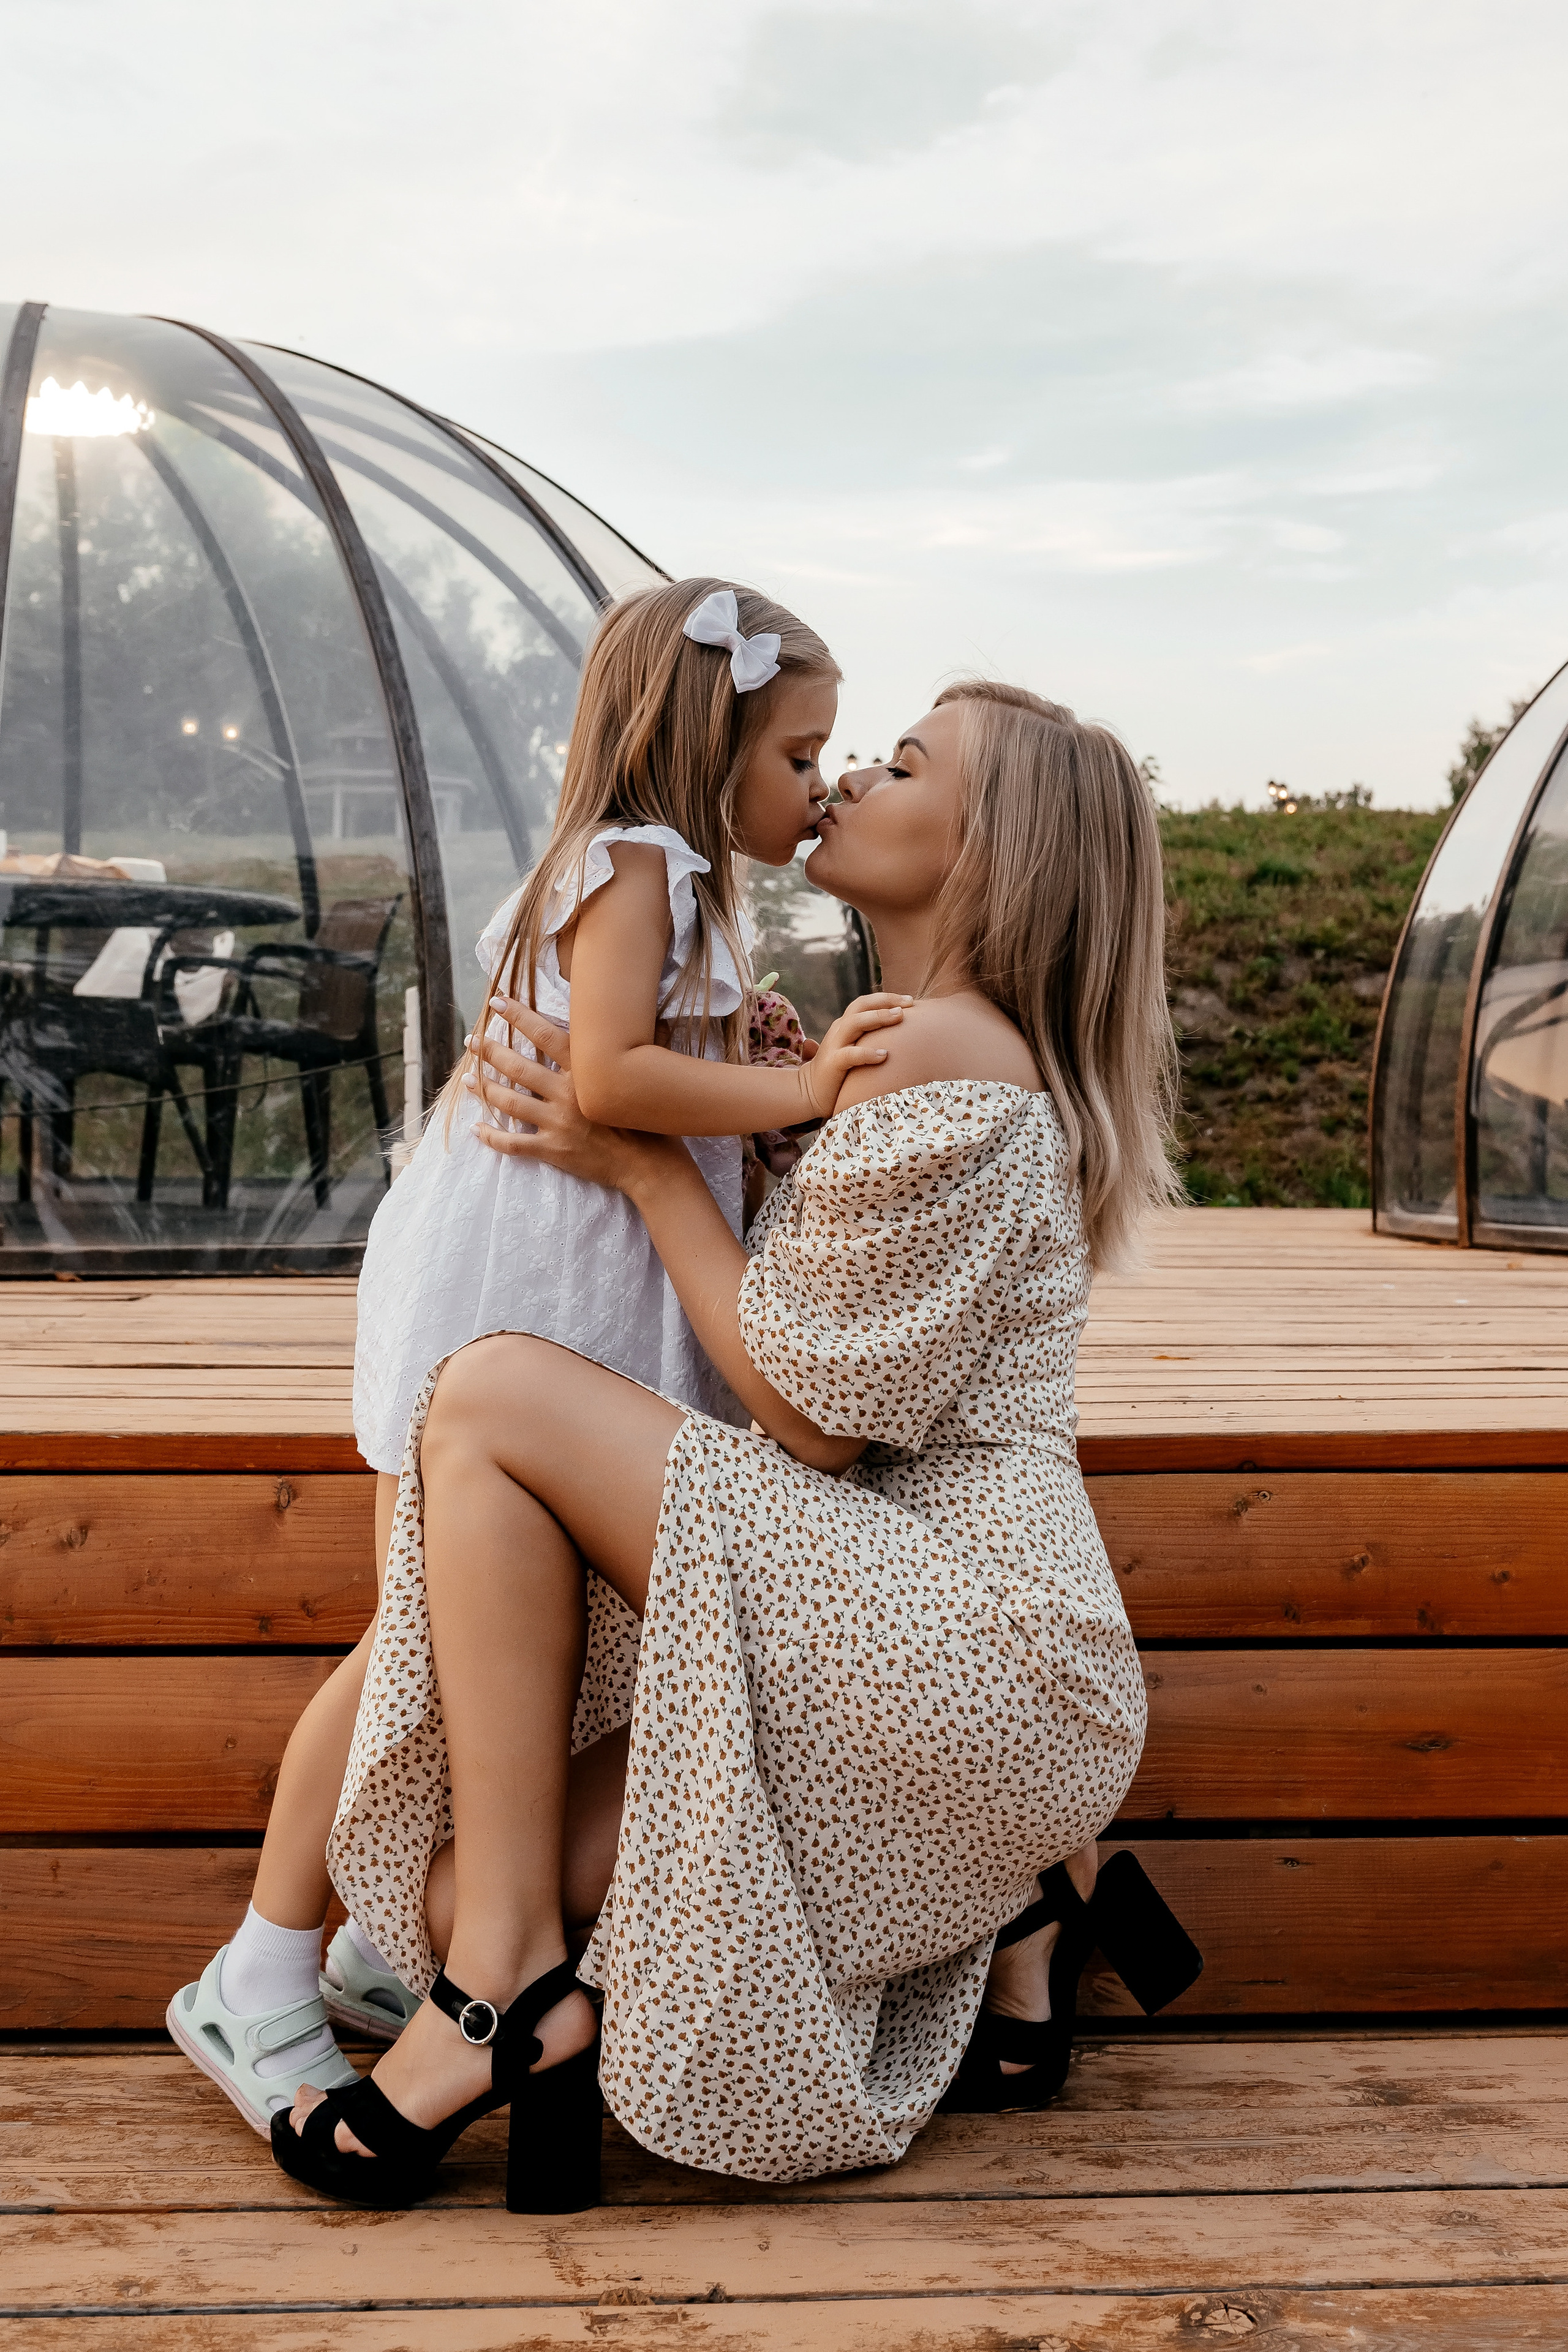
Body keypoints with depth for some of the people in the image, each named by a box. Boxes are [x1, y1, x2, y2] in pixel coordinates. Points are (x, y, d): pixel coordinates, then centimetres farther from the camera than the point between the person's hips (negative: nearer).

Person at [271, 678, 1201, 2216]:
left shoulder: (937, 1051, -13)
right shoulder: (998, 1059, 18)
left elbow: (818, 1416, -14)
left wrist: (646, 1166, -7)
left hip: (969, 1641, -9)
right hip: (927, 1646, 9)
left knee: (490, 1399, -16)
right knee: (460, 1889, 1)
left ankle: (511, 1985, -10)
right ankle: (995, 1898, 12)